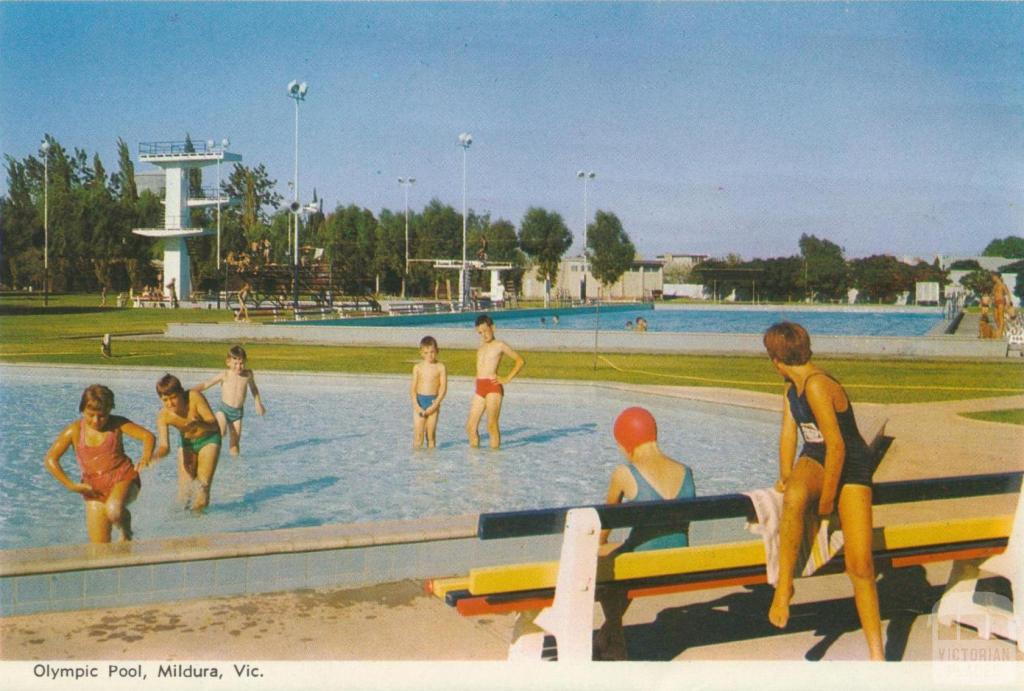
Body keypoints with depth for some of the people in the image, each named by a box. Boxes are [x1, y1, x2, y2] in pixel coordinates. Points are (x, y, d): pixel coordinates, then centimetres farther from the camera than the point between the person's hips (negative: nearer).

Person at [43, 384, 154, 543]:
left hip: (123, 479, -2)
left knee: (114, 510, -34)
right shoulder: (74, 431, -3)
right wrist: (71, 485, -9)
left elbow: (148, 436, -9)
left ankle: (126, 532, -1)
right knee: (100, 548, -3)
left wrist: (146, 456, -31)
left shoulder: (117, 424, -3)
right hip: (95, 490, 2)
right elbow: (50, 460, -2)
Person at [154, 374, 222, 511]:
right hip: (187, 443, 2)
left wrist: (197, 424, -50)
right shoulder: (163, 416, -25)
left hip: (208, 439, -2)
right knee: (184, 490, -2)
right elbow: (164, 447, -25)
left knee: (203, 485, -9)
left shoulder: (194, 397, -32)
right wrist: (152, 455, -47)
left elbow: (214, 424, -30)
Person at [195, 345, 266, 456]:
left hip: (238, 411, 3)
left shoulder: (248, 374, 1)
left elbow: (253, 388, 21)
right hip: (223, 409, -3)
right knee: (221, 432, -28)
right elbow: (206, 384, -11)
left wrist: (258, 403, 26)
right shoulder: (224, 375, -10)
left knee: (235, 441, 3)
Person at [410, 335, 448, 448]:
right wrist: (416, 405, -11)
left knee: (431, 434, 4)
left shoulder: (440, 367, 0)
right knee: (418, 435, -3)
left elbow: (443, 387, -3)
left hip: (433, 402, -1)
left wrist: (435, 404, -12)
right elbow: (413, 388, 1)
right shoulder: (417, 367, 3)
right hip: (419, 401, 1)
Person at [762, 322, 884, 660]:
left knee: (860, 565, -11)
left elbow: (837, 446, -23)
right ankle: (783, 584, -23)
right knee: (793, 497, -34)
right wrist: (785, 477, -1)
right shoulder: (792, 386, 5)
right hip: (814, 460, 5)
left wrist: (827, 500, -17)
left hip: (850, 466, -5)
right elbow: (788, 432, 7)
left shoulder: (817, 386, -23)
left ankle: (876, 654, 0)